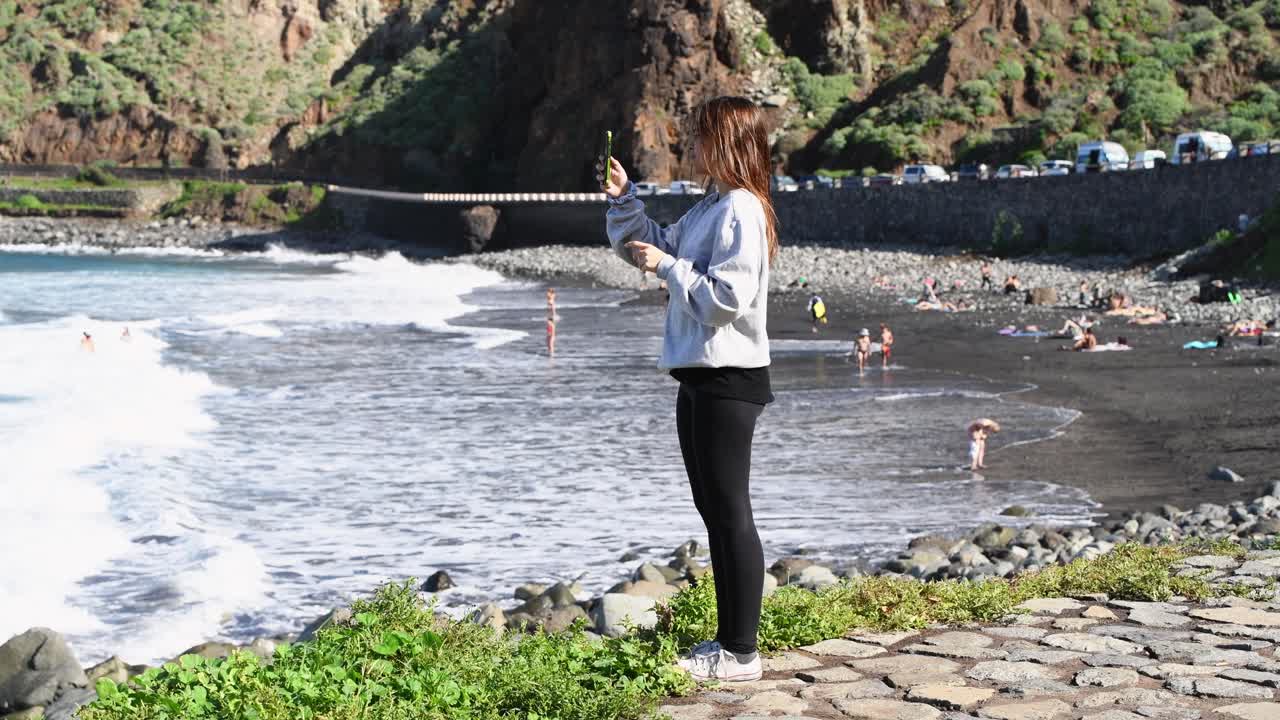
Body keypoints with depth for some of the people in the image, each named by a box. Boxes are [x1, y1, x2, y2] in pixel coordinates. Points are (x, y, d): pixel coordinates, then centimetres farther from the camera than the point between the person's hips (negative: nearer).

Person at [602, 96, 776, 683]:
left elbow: (728, 296, -23)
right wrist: (622, 198, 13)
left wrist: (667, 266, -13)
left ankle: (741, 653, 1)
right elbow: (653, 244, 26)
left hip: (729, 380, -10)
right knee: (713, 511, 14)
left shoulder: (742, 210, -15)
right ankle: (728, 638, 23)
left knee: (730, 513, -5)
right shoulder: (708, 209, 14)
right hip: (698, 376, 10)